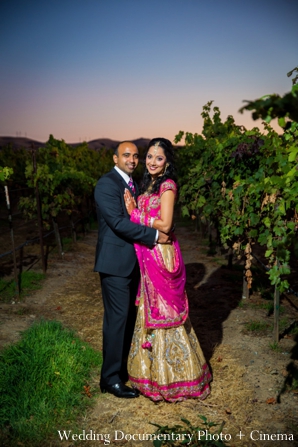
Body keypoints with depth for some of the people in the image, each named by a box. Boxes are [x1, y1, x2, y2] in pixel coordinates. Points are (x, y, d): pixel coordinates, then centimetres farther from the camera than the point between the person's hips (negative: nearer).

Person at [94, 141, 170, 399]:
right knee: (117, 318, -2)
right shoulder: (106, 184, -14)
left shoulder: (131, 183, 15)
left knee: (129, 316, 16)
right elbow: (118, 223, -24)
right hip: (116, 262, -9)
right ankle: (111, 378, 11)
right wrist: (155, 235, -21)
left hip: (132, 261, 9)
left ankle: (124, 365, 32)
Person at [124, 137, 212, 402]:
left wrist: (135, 213, -11)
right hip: (148, 254, 9)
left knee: (162, 311, 2)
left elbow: (165, 224, -20)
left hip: (162, 255, -9)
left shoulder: (167, 185, -14)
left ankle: (170, 376, 20)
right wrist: (134, 209, -4)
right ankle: (156, 368, 33)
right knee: (151, 310, 16)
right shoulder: (149, 184, 14)